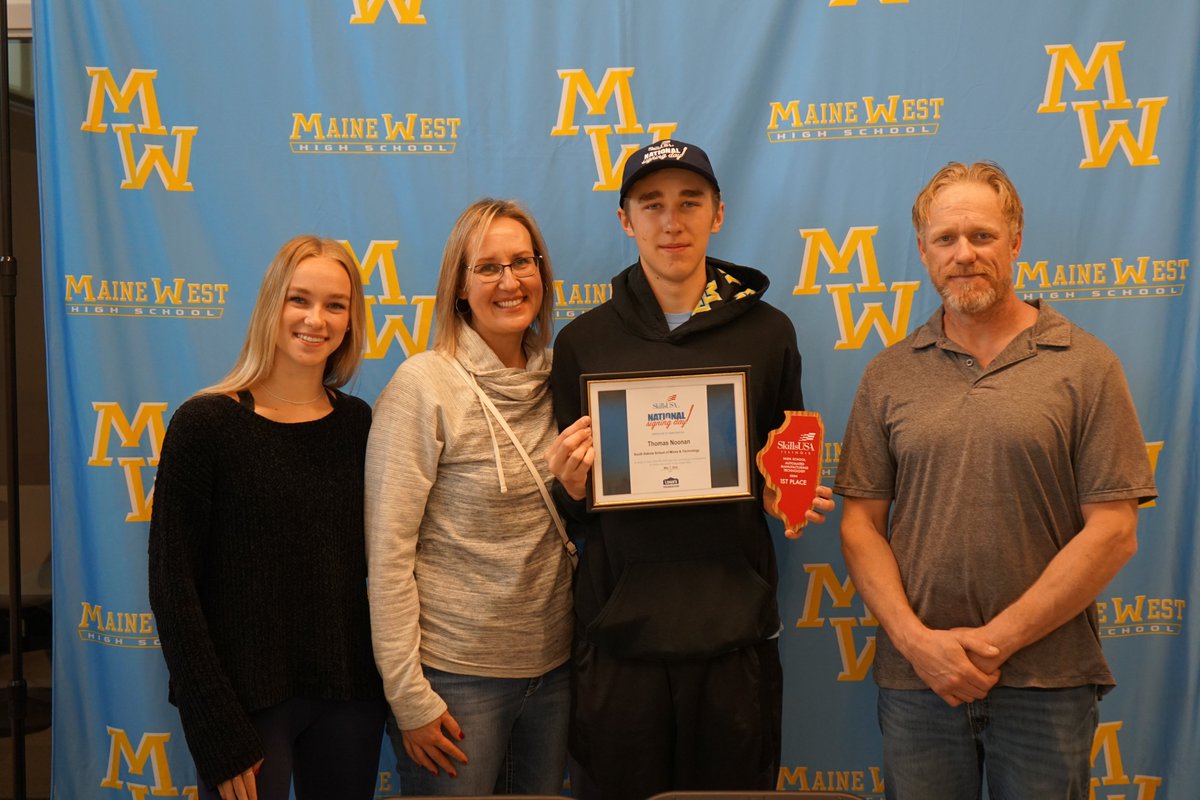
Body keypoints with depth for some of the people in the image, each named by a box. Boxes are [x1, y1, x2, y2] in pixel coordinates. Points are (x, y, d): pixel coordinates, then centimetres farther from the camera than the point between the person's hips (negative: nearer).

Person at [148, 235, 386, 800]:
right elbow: (173, 587, -10)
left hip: (350, 693, 4)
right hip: (246, 701, -4)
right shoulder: (206, 424, -10)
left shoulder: (358, 423, 2)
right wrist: (220, 738, -13)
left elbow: (374, 562, 8)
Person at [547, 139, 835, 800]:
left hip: (736, 628, 1)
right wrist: (572, 484, -13)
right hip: (619, 628, 0)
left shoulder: (767, 332, 5)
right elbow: (571, 512, 9)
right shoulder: (583, 341, 5)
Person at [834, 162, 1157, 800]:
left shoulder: (1086, 366, -2)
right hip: (915, 678, 2)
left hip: (1048, 679, -1)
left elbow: (1113, 532, -7)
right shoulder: (889, 375, 5)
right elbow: (860, 524, 2)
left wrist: (995, 641, -11)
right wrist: (917, 639, -11)